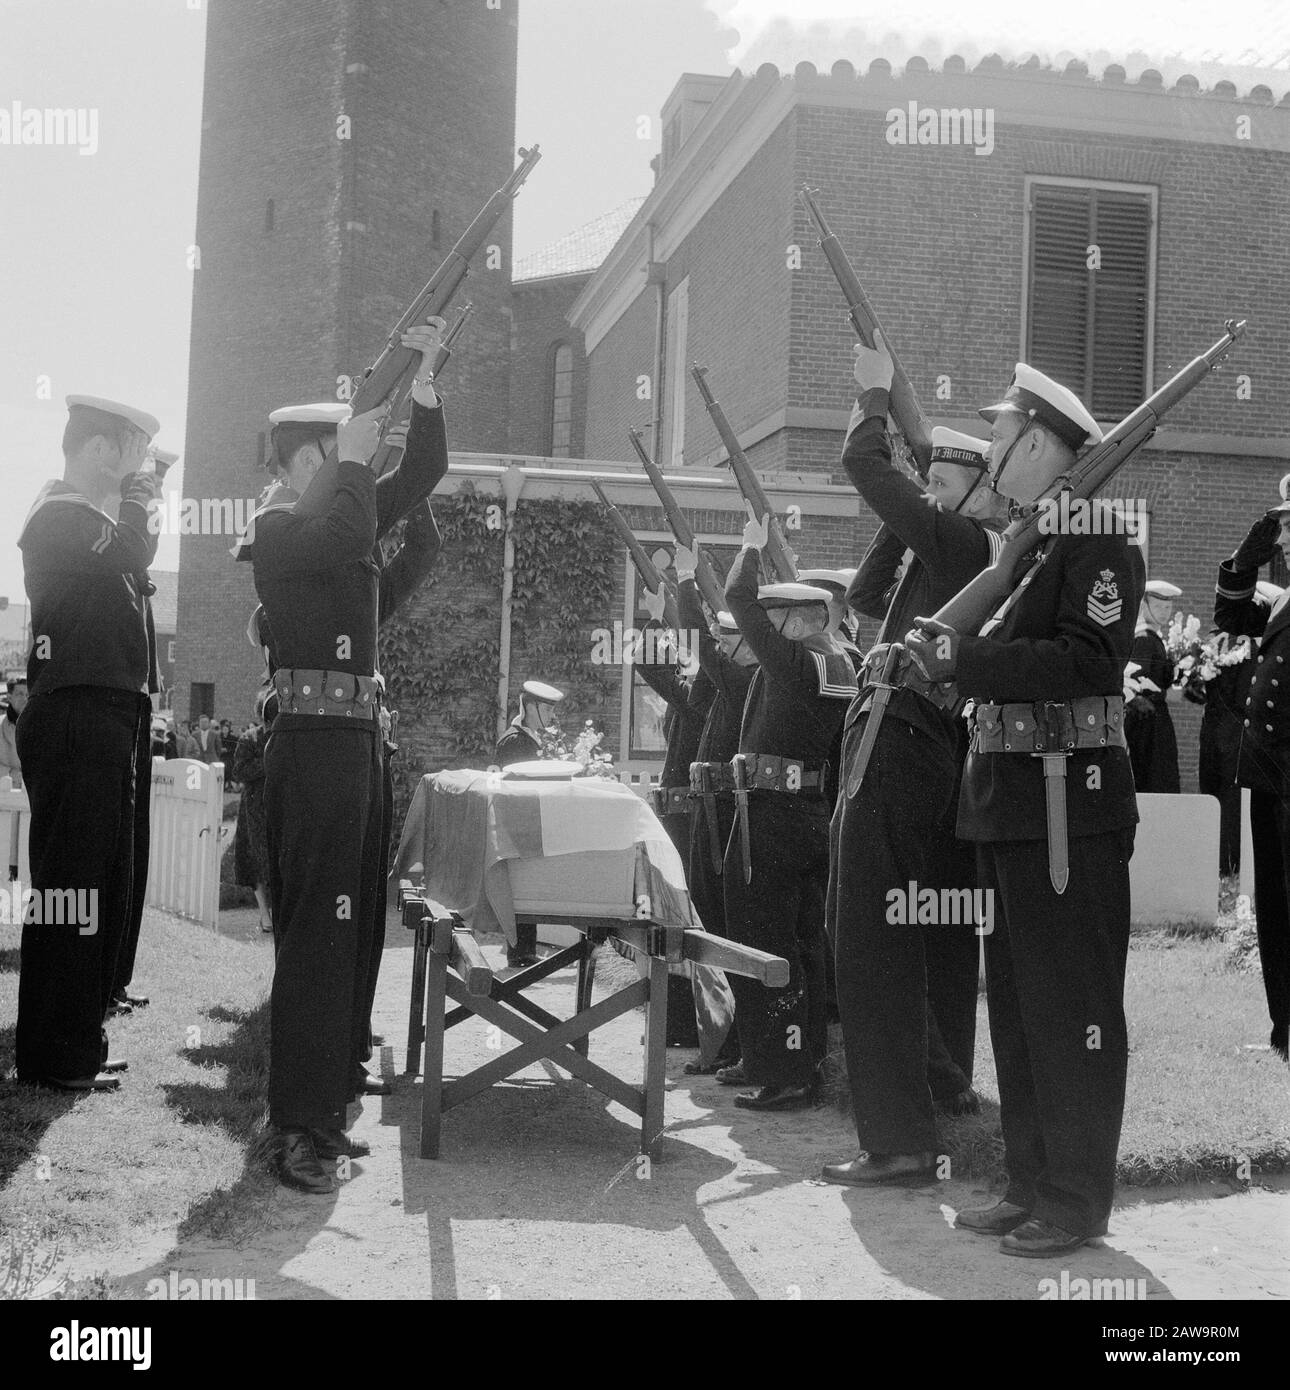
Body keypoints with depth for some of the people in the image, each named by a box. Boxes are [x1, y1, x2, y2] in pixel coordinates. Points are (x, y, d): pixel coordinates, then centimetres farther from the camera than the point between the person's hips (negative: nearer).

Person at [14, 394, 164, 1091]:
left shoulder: (90, 518, 21)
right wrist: (135, 503, -10)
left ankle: (75, 1039, 25)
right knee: (72, 888, -7)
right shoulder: (59, 517, -10)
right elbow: (127, 561, -24)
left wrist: (136, 509, 15)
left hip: (107, 723, 11)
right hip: (78, 717, -11)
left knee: (102, 885, 15)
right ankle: (54, 1055, 0)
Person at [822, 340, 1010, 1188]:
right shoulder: (986, 558, 16)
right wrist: (906, 519, 17)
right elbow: (870, 593, 24)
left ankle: (899, 1140, -11)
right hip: (946, 754, 10)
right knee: (942, 931, 22)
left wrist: (877, 396, 5)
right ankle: (946, 1082, 40)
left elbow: (864, 462, -13)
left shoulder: (963, 541, -11)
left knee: (872, 939, -10)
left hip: (900, 748, -10)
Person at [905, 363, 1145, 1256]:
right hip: (1004, 797, 9)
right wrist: (945, 653, 0)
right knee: (1016, 1004, 14)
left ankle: (1077, 1202, 11)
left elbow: (1086, 660, -21)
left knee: (1072, 1009, 0)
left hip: (1068, 801, -9)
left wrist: (960, 659, -21)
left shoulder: (1098, 537, -9)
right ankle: (1031, 1185, 25)